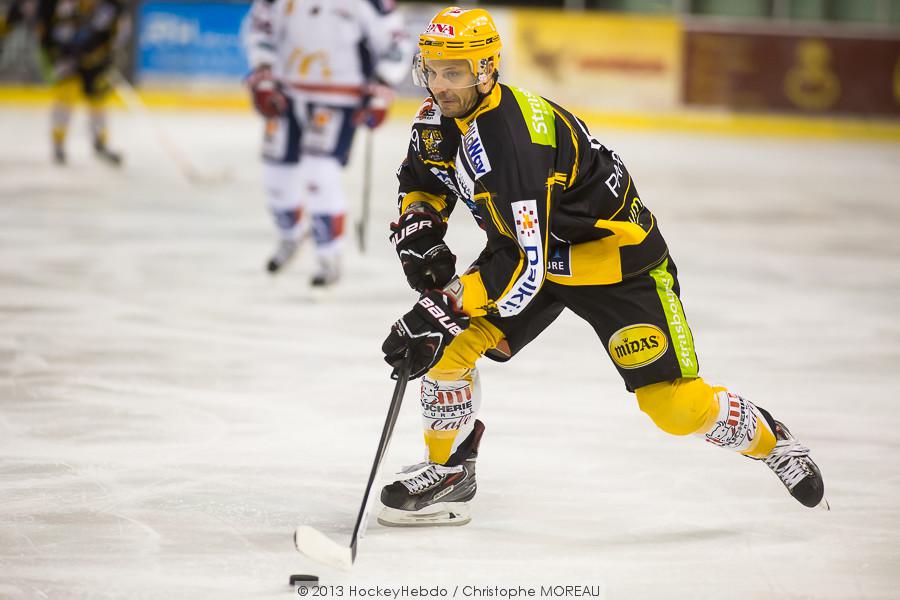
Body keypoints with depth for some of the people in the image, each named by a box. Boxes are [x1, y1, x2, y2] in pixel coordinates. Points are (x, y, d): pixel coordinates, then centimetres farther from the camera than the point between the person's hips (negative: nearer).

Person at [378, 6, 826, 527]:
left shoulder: (511, 142, -35)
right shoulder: (442, 116, -9)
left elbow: (525, 267, -37)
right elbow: (423, 181, 11)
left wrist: (443, 309, -39)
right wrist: (419, 232, -10)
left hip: (616, 257, -7)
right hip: (527, 245, 8)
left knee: (677, 405, -9)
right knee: (446, 344, -12)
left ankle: (767, 439, 20)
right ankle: (448, 470, 8)